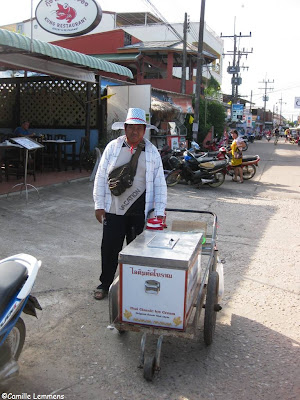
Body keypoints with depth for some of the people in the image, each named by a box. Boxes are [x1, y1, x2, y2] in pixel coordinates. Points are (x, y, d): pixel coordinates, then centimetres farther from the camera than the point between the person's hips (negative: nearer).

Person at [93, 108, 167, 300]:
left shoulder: (152, 151, 3)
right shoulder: (113, 147, 3)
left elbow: (159, 183, 3)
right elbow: (101, 177, 4)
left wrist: (159, 211, -2)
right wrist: (99, 205, 0)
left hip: (140, 211, 0)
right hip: (114, 209, 0)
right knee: (110, 247, 7)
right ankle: (105, 284, 26)